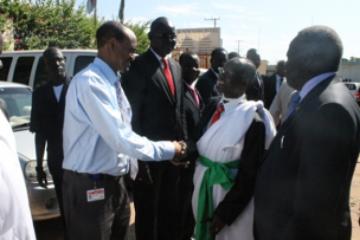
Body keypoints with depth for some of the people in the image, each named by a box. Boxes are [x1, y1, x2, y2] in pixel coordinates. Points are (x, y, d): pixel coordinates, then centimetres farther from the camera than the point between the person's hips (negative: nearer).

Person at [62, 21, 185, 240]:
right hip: (90, 187, -8)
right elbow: (119, 138, -25)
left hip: (115, 182, 9)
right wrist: (168, 149, -14)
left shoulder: (112, 81, 9)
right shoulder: (89, 82, -21)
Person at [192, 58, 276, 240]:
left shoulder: (254, 120, -20)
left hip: (231, 194, -6)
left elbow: (249, 176, -18)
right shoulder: (213, 107, 0)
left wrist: (225, 212, -15)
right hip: (204, 187, 6)